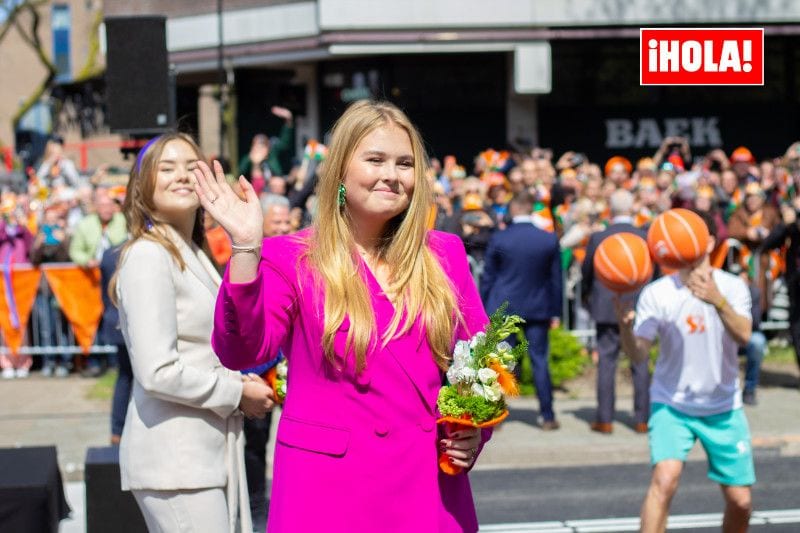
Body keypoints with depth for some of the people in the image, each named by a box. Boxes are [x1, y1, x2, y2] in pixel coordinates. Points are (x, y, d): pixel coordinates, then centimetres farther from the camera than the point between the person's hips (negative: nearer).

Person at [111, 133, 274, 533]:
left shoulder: (194, 256, 16)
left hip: (210, 450, 9)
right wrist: (238, 394, -10)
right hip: (174, 458, -9)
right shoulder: (148, 256, -13)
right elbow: (157, 373, -20)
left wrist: (245, 380, 6)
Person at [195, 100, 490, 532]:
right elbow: (241, 351, -15)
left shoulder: (444, 254, 8)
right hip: (329, 488, -2)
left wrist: (476, 429, -4)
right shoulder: (291, 257, -1)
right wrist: (246, 248, -24)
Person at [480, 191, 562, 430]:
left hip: (502, 307, -1)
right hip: (538, 308, 1)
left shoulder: (498, 239, -7)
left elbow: (488, 277, -1)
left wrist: (483, 309, 8)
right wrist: (554, 311, 11)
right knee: (540, 361, 6)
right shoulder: (549, 240, -3)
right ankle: (547, 416, 8)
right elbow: (556, 279, 3)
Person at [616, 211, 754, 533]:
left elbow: (743, 336, -25)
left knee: (740, 501, 4)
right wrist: (625, 327, -38)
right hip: (671, 404, -2)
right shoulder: (657, 293, -10)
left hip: (723, 407, 2)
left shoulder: (732, 287, -7)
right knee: (665, 478, -25)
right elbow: (638, 354, -17)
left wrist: (718, 301, -43)